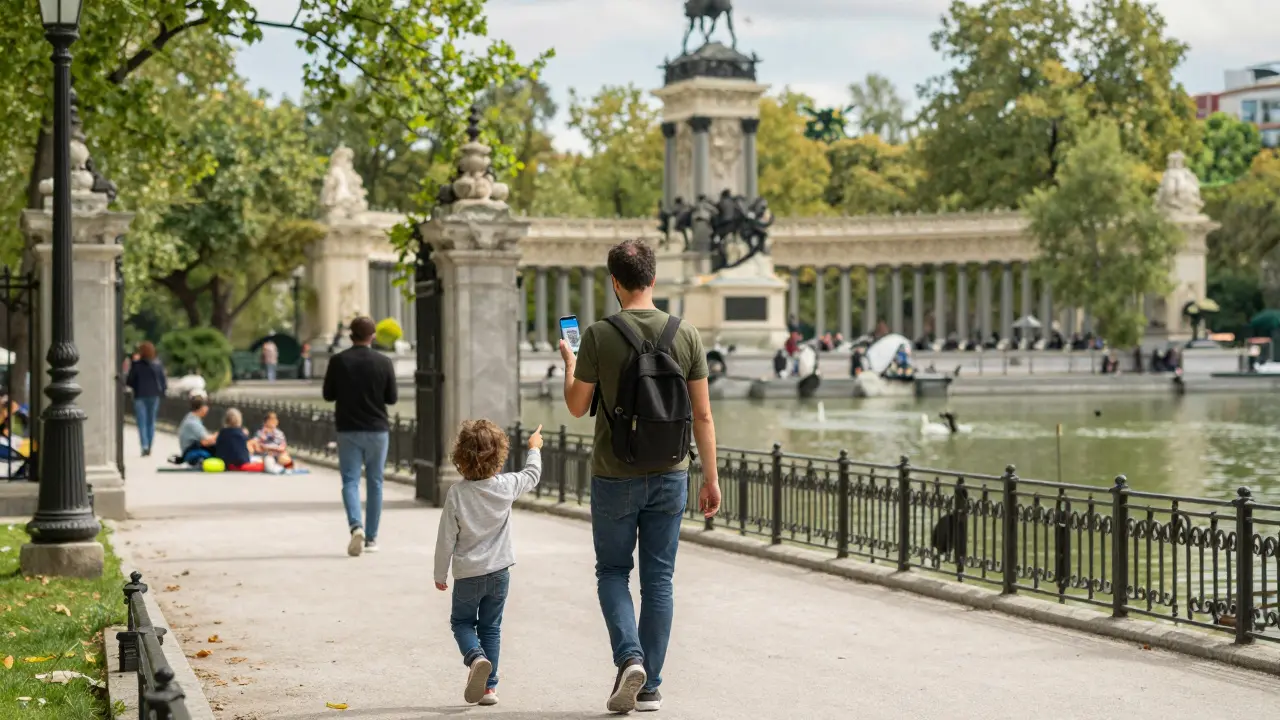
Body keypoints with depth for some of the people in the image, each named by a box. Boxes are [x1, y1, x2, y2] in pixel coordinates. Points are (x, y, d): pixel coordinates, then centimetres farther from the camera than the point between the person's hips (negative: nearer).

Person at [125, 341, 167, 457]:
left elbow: (129, 381, -7)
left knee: (142, 422, 0)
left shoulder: (136, 365, -10)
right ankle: (149, 447, 13)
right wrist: (162, 391, 15)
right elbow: (163, 381, 1)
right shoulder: (158, 365, -2)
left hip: (140, 396, -3)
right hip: (154, 396, 3)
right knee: (151, 422, 12)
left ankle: (145, 446, -16)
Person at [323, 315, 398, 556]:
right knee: (374, 483, 11)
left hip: (348, 429, 0)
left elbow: (328, 395, 1)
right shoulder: (384, 362, -5)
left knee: (350, 481, 1)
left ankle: (356, 526, -23)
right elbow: (391, 398, -1)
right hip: (377, 429, 0)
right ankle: (371, 538, 14)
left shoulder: (338, 361, -5)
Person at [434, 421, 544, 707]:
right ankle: (489, 686, 13)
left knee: (462, 622, 16)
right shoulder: (506, 486, -10)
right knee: (490, 627, 14)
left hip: (467, 574, -2)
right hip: (499, 571, 2)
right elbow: (532, 475, 13)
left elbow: (446, 539, -10)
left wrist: (440, 574, 3)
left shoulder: (456, 494, -15)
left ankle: (475, 657, -14)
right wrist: (534, 448, 31)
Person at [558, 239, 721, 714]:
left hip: (614, 477, -2)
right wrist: (710, 477, 8)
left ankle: (630, 657, -9)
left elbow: (576, 407, -3)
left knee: (613, 571, 13)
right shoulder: (685, 335, -2)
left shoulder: (599, 336, -10)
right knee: (658, 580, 10)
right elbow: (703, 415, 0)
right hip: (669, 477, 2)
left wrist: (569, 365, 16)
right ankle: (650, 686, 13)